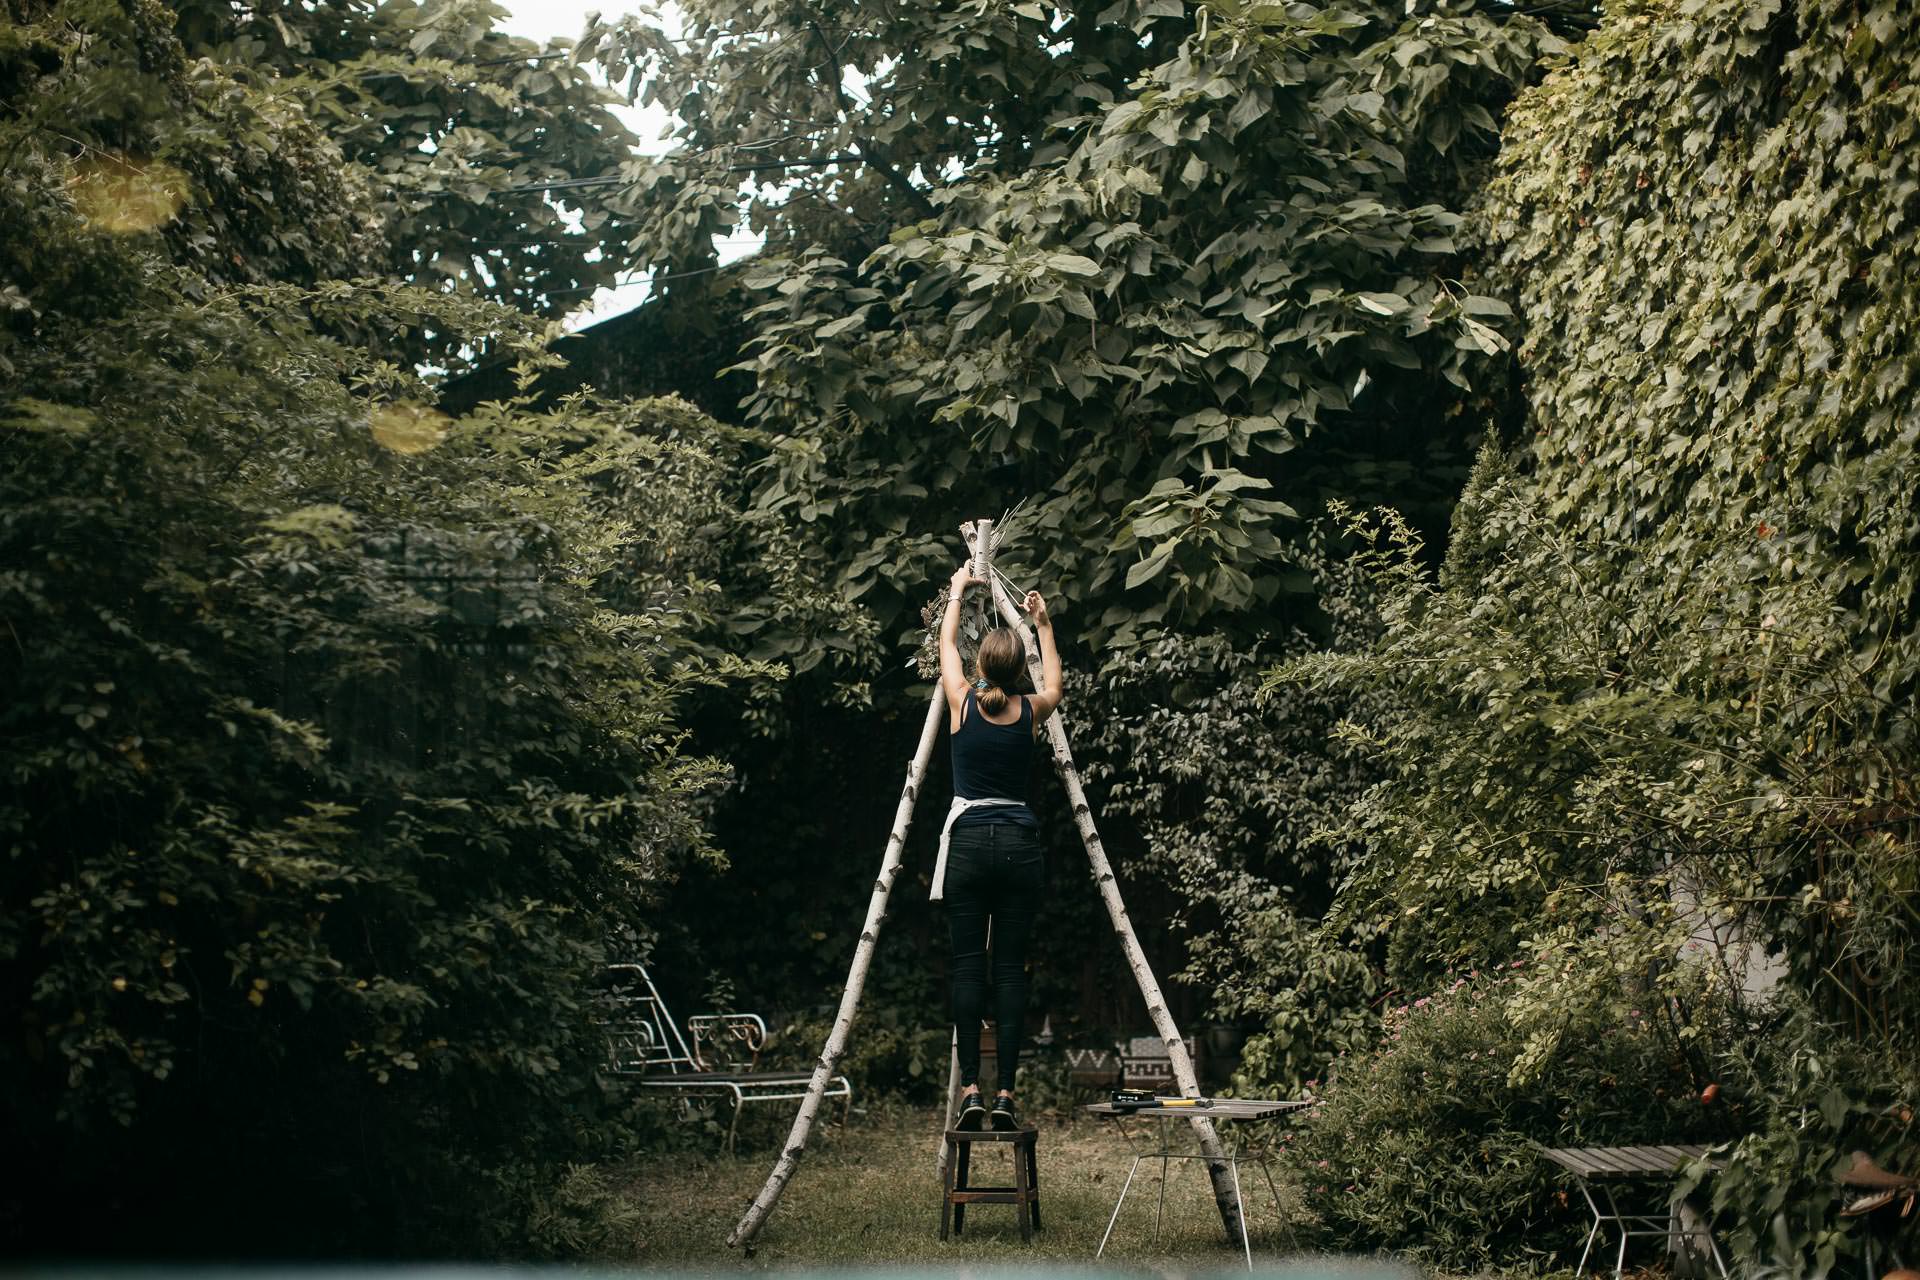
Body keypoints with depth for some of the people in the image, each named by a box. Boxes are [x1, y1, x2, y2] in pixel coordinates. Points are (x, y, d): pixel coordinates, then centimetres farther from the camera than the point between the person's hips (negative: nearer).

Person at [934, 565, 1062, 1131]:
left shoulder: (963, 702, -1)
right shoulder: (1031, 711, 3)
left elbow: (947, 644, 19)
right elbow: (1055, 685, 29)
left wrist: (957, 592, 33)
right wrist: (1043, 624, 34)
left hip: (968, 841, -1)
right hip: (1020, 844, 1)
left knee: (968, 965, -1)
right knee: (1011, 968, 1)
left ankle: (970, 1089, -6)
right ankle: (1006, 1093, -2)